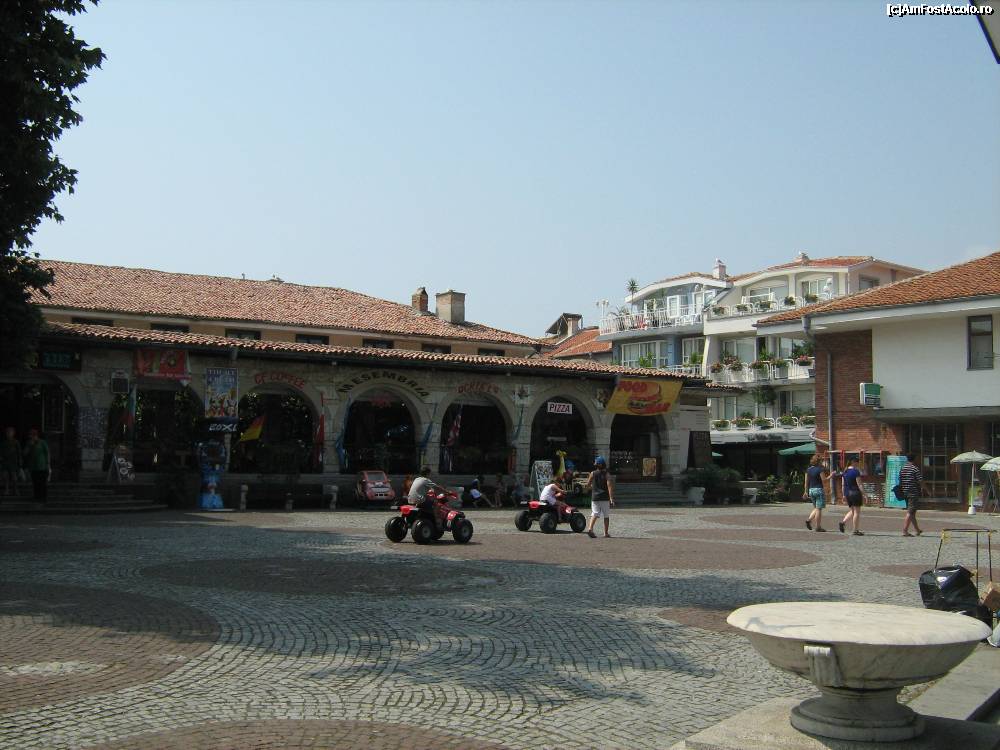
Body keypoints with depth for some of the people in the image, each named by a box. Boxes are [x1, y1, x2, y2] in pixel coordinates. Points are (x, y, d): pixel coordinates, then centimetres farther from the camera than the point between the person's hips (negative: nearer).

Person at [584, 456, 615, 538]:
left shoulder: (593, 474, 1)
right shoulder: (606, 474, -3)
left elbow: (588, 485, 7)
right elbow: (609, 486, -12)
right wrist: (611, 499, -16)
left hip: (595, 497, 1)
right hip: (605, 498, -1)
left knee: (594, 514, -2)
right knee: (606, 515, 12)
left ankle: (590, 528, -26)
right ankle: (606, 532, 16)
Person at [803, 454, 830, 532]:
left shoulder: (808, 470, 8)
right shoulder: (820, 469, -10)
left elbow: (806, 482, 10)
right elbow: (824, 480, -12)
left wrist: (806, 491, 15)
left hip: (811, 490, 6)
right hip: (819, 490, -6)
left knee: (816, 508, 18)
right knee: (819, 509, -1)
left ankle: (809, 520, 0)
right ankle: (818, 527, 1)